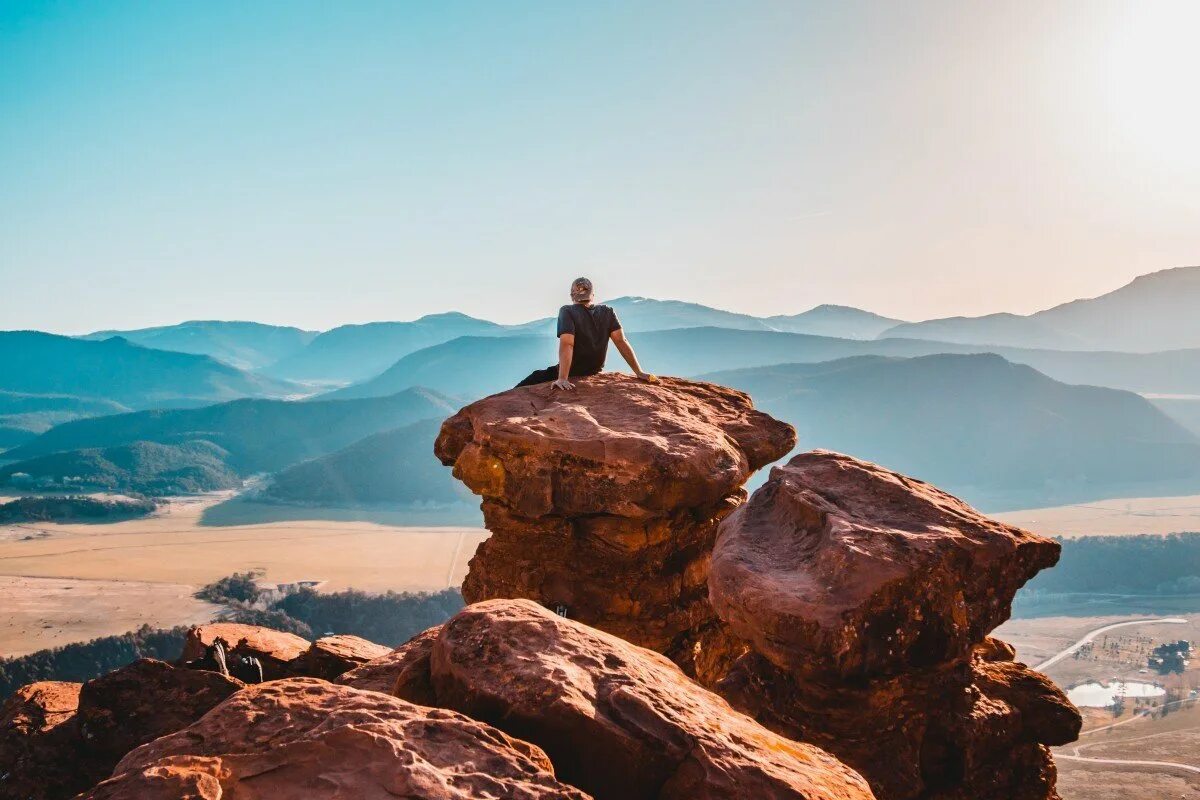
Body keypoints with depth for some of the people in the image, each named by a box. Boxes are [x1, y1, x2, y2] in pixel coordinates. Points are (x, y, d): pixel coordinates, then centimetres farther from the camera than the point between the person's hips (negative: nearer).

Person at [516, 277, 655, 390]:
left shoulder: (567, 312, -18)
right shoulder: (608, 313, -5)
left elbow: (567, 345, -28)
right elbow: (621, 341, -11)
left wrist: (562, 379, -35)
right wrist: (639, 372, -13)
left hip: (571, 374, -5)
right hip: (595, 373, 5)